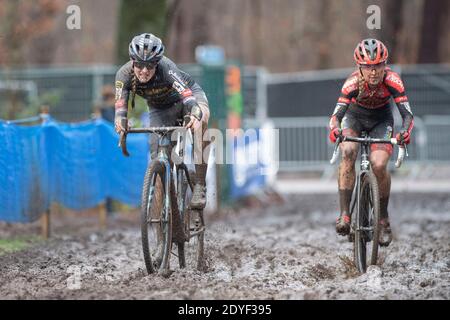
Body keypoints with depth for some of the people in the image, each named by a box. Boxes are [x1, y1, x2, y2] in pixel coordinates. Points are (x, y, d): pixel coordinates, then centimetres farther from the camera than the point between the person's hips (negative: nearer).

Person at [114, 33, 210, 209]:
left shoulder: (166, 67, -37)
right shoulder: (125, 74, -27)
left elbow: (187, 94, -49)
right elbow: (120, 103, -34)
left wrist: (195, 115, -68)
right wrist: (119, 121, -57)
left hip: (190, 96, -4)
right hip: (160, 109, 4)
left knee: (200, 122, -35)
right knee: (157, 153, -14)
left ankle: (200, 186, -31)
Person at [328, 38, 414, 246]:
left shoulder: (392, 81, -30)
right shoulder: (353, 83, -31)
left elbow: (407, 114, -33)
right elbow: (337, 114, -36)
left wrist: (405, 132, -54)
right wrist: (334, 129, -58)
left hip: (381, 120, 0)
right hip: (355, 117, 0)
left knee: (379, 165, -21)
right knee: (348, 153, -30)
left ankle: (383, 219, 0)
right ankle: (344, 214, -28)